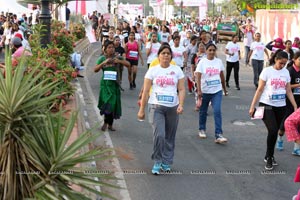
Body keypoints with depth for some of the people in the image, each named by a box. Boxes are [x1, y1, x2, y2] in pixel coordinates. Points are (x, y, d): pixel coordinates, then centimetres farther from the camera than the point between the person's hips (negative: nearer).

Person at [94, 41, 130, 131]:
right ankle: (106, 123, 4)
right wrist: (104, 62, -18)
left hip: (114, 83, 2)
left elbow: (128, 64, -1)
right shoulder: (102, 58, 2)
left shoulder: (117, 57, 4)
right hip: (105, 83, -2)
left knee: (113, 104, 4)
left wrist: (119, 61, -16)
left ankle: (110, 124, 17)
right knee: (107, 102, -12)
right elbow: (95, 69, -6)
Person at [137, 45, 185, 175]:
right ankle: (157, 162, -1)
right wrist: (141, 109, 1)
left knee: (170, 137, 8)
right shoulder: (153, 71, 3)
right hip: (156, 107, -2)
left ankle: (167, 162, 23)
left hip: (172, 108, 2)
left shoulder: (177, 70, 7)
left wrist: (181, 105, -11)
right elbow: (146, 91, 3)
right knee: (159, 135, -16)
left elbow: (181, 89, 4)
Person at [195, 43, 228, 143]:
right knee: (203, 111, 15)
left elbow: (222, 76, 14)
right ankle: (202, 129, 37)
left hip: (217, 91, 1)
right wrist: (199, 90, -24)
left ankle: (218, 135, -14)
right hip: (205, 91, -1)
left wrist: (224, 88, 20)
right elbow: (198, 77, -14)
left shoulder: (219, 61, 4)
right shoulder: (202, 62, -6)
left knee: (217, 111, -12)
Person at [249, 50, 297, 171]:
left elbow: (289, 91, 12)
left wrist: (295, 107, 8)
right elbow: (259, 90, -5)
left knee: (274, 132, 8)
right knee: (273, 130, -16)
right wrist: (252, 106, -8)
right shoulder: (267, 71, -6)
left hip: (280, 107, 4)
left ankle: (269, 156, 26)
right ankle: (269, 158, 0)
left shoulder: (286, 72, 7)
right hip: (266, 105, -4)